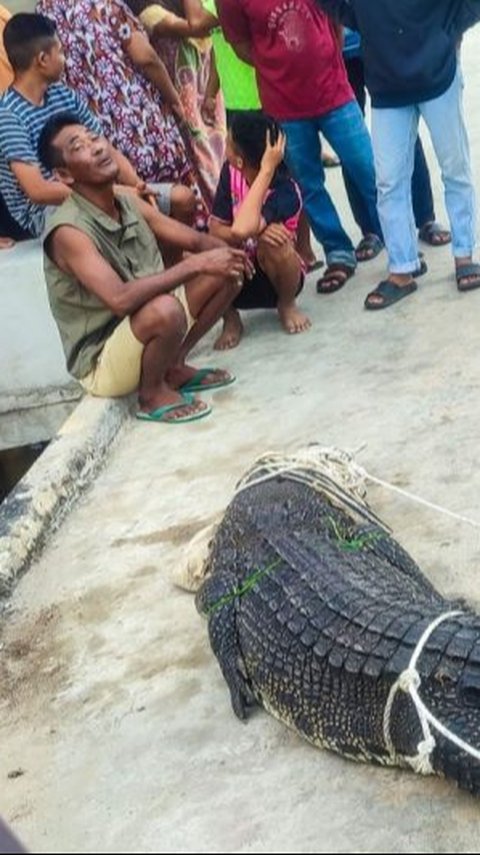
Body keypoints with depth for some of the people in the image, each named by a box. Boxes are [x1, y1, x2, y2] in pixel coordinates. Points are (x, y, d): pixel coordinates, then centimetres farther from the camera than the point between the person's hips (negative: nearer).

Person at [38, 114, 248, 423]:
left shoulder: (131, 204, 1)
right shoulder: (68, 230, -24)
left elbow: (196, 241, 5)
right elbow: (120, 299, -36)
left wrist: (226, 253, -19)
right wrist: (196, 264, -33)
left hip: (143, 331, 8)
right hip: (101, 361, -8)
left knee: (224, 274, 1)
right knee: (164, 310, -37)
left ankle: (174, 367, 10)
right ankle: (153, 392, -7)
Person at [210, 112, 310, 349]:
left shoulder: (286, 192, -29)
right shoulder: (230, 173, -11)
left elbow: (241, 230, -46)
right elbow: (216, 228, -14)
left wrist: (266, 170, -43)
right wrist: (254, 232, -35)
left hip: (277, 276, -4)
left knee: (271, 239, -38)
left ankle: (287, 305, -6)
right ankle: (231, 318, -1)